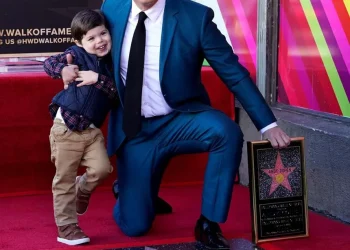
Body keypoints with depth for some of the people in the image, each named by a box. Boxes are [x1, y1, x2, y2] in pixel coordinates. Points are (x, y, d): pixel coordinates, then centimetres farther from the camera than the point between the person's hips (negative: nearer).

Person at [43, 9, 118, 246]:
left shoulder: (110, 65, 6)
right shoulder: (77, 54, -3)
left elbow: (118, 94, -4)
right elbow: (49, 63, -11)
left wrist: (98, 79, -17)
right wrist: (63, 69, -31)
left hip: (93, 129, 3)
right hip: (66, 127, -3)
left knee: (102, 169, -12)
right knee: (64, 179, 1)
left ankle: (83, 188, 23)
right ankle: (67, 227, 12)